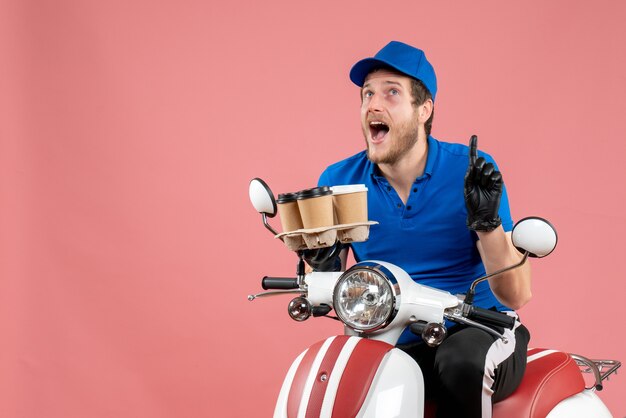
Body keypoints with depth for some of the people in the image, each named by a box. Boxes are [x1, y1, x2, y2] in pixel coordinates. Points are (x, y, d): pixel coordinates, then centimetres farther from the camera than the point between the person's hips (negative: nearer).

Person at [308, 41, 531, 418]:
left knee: (461, 362, -36)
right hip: (390, 343, 2)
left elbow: (517, 295, -12)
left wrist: (487, 222, -27)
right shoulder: (339, 181, 0)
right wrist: (322, 267, -18)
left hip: (479, 331, -1)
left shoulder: (471, 171, -8)